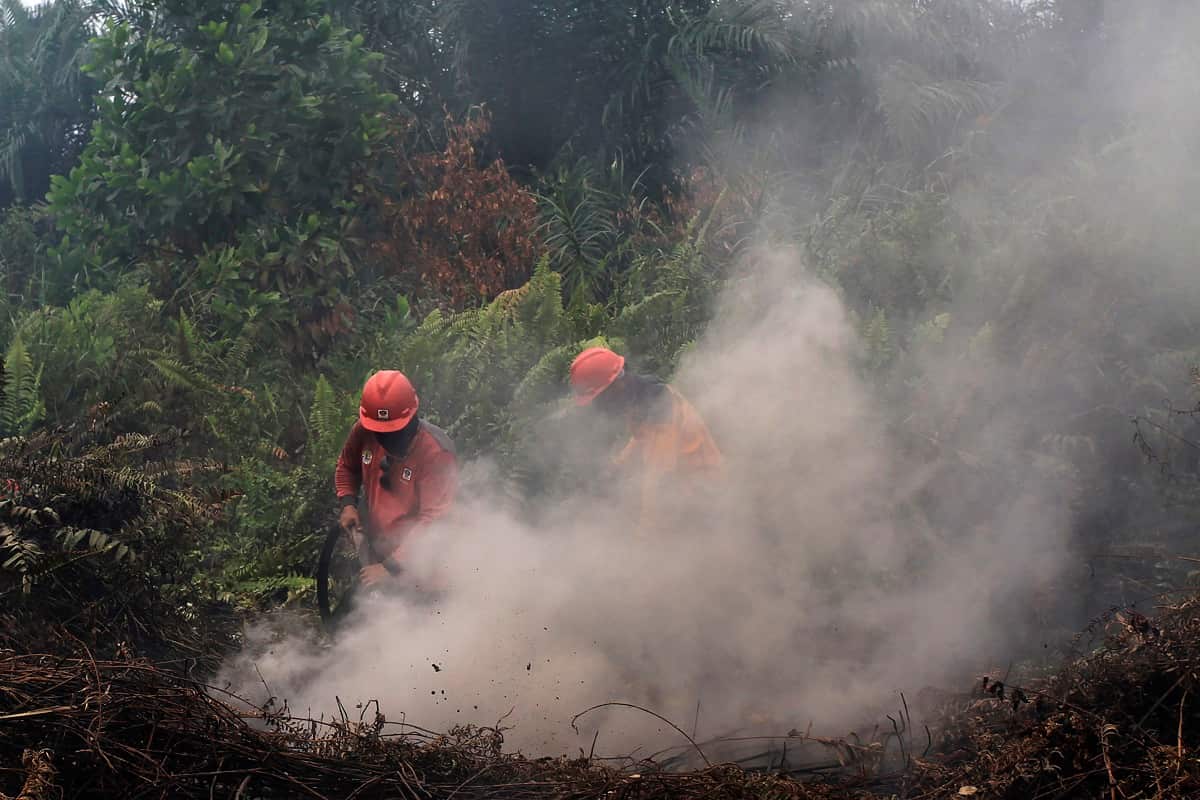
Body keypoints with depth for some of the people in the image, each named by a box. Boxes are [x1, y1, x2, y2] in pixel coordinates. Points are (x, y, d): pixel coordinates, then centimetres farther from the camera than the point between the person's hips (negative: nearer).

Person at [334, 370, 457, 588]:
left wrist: (391, 566, -27)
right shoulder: (364, 432, -8)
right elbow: (347, 467, 16)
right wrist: (348, 504, -2)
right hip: (379, 552, 6)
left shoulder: (437, 453, -26)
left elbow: (433, 521, -26)